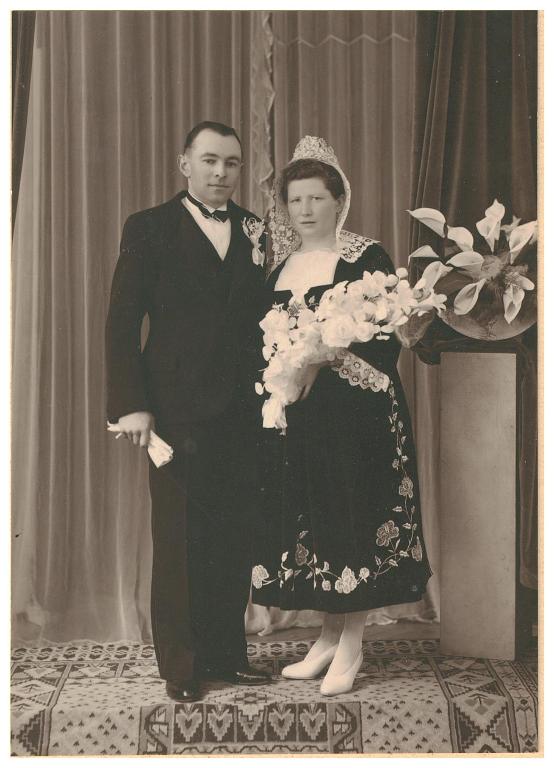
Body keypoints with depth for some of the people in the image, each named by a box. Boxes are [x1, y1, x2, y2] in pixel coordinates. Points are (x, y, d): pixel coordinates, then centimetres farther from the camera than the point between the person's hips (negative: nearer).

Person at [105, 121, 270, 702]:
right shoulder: (149, 228, 2)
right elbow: (122, 322, -3)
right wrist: (131, 404, -11)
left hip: (245, 410, 4)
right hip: (178, 409, -3)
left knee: (235, 538, 9)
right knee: (179, 540, 3)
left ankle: (226, 653, 21)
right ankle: (181, 666, 14)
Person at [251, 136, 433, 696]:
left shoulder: (366, 259, -4)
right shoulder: (281, 268, 13)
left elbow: (387, 336, -10)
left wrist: (324, 360, -19)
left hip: (352, 412, -5)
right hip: (293, 416, 6)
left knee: (350, 518, -3)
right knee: (307, 520, 8)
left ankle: (351, 647, 8)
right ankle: (328, 636, 21)